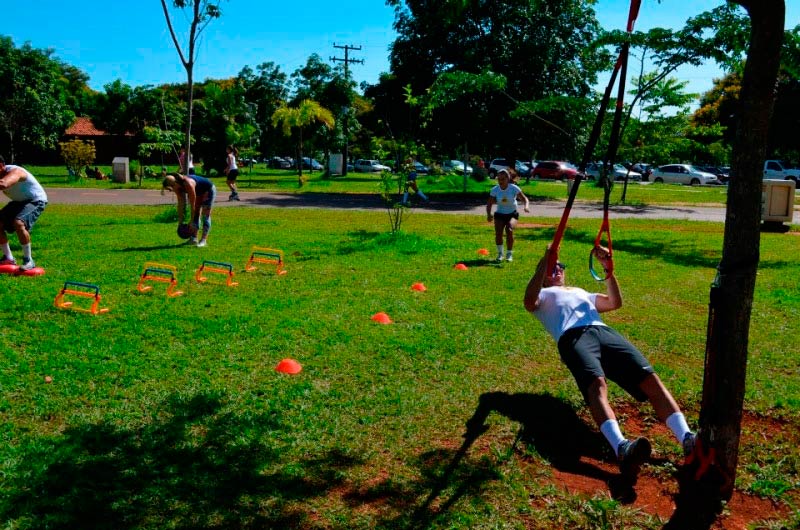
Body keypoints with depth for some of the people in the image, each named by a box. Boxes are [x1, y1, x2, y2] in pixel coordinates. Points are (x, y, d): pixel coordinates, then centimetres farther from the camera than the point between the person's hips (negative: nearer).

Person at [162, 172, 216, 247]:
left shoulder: (188, 184, -38)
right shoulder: (178, 186, -16)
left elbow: (192, 205, -32)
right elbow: (180, 203, -7)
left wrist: (191, 222, -27)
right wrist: (180, 221, -6)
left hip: (209, 190, -8)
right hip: (199, 192, 8)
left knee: (205, 215, -11)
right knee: (196, 214, 3)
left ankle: (204, 240, -13)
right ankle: (194, 238, 4)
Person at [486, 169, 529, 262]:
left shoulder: (514, 188, -15)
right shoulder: (495, 190, -11)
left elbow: (525, 199, -12)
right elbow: (489, 204, -10)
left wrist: (526, 206, -34)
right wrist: (489, 214, -29)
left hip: (512, 214, -1)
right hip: (500, 214, 2)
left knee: (509, 230, -25)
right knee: (498, 232, -19)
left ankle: (509, 254, -9)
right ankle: (500, 253, 1)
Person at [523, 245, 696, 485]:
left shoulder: (580, 292, 45)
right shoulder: (543, 295, 30)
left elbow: (615, 303, 33)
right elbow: (528, 303, 4)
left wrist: (609, 270, 22)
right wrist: (543, 263, -3)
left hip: (604, 332, 5)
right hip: (573, 336, -5)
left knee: (649, 377, -22)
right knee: (597, 384, -37)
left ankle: (686, 439, -36)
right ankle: (621, 448, -59)